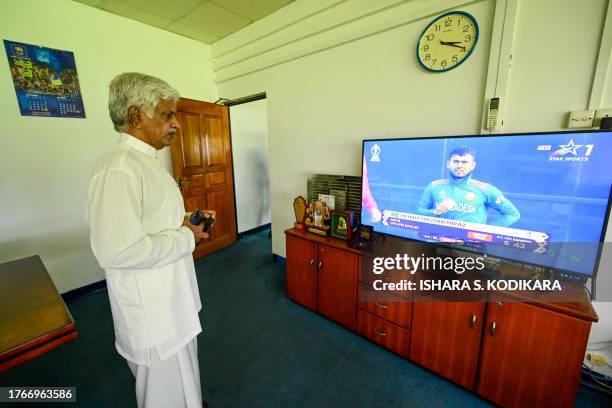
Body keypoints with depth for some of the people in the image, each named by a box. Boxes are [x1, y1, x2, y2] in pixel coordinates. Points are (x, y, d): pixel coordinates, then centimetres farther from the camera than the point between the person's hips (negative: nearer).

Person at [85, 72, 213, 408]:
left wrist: (187, 220, 2)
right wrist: (186, 237, -21)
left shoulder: (145, 161, 9)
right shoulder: (118, 168, -25)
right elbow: (116, 251, -32)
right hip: (152, 306, -9)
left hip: (170, 295, 10)